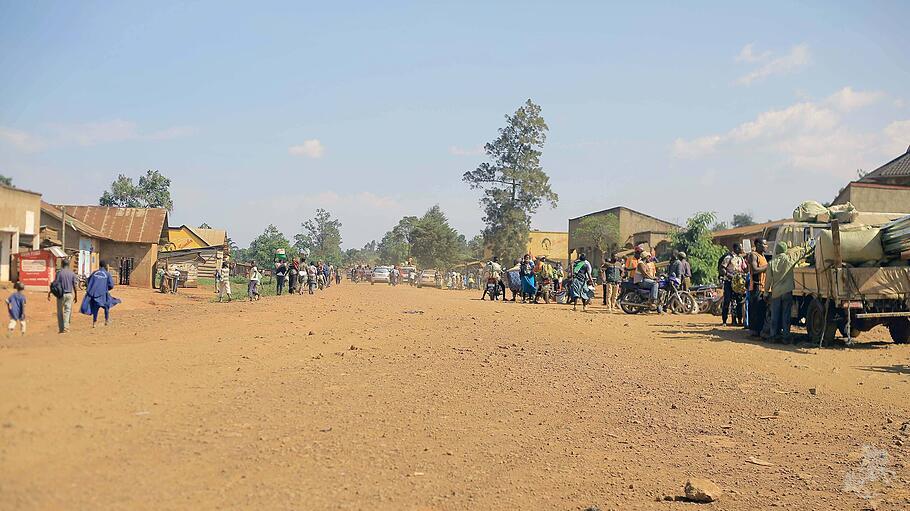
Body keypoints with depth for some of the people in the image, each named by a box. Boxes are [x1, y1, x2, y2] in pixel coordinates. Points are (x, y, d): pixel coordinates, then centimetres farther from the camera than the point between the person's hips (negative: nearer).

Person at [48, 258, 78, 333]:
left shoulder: (59, 273, -6)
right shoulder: (72, 273, 1)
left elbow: (54, 284, -9)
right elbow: (75, 286, 3)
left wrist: (49, 293, -2)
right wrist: (75, 296, 11)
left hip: (61, 294, -1)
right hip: (69, 294, 1)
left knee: (60, 312, 8)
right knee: (68, 311, 5)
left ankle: (61, 329, 10)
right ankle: (66, 327, -7)